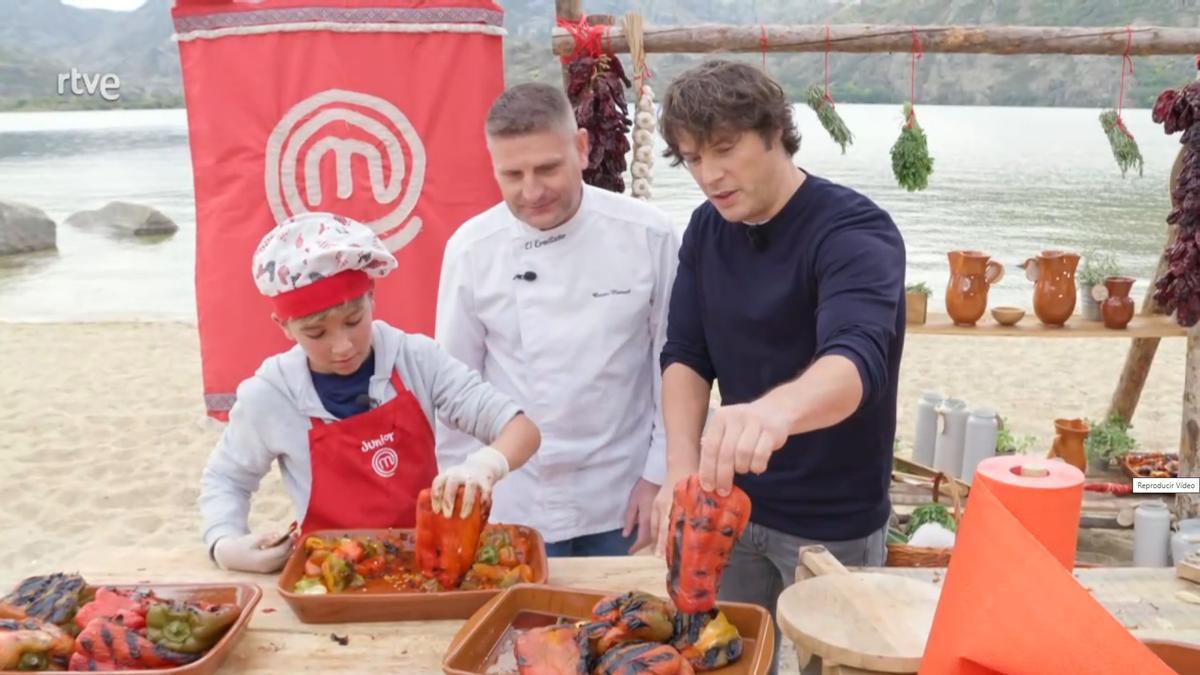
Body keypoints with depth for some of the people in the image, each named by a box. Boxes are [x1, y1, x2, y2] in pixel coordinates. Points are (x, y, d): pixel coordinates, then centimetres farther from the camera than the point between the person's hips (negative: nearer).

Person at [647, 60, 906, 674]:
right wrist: (681, 470, -20)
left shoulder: (854, 232, -22)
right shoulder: (706, 230, -1)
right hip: (736, 504, 5)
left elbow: (856, 362, -39)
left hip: (833, 522, -5)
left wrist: (774, 410, -60)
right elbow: (684, 356, -2)